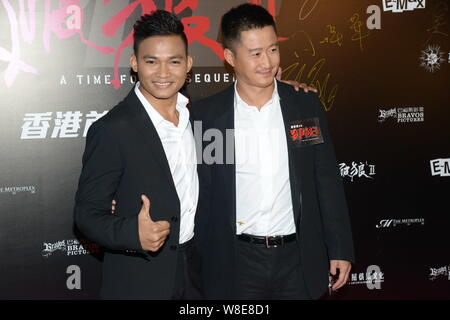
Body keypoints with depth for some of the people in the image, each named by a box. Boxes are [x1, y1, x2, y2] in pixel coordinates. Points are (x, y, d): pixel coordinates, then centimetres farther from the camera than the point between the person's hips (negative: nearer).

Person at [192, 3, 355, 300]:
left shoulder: (306, 105, 0)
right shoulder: (206, 114, -4)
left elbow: (327, 182, 4)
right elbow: (200, 195, 1)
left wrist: (341, 250, 3)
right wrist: (199, 265, 1)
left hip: (298, 258, 1)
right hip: (236, 263, -1)